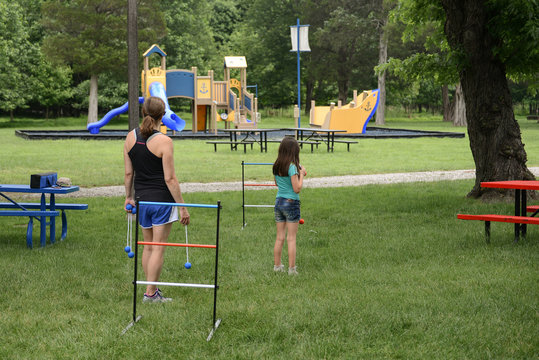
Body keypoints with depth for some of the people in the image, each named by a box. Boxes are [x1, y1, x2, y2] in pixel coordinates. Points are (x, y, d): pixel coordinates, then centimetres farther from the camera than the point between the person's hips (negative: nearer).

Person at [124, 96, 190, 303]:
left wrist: (128, 196, 20)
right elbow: (169, 178, -15)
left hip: (142, 198, 6)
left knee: (148, 246, 17)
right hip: (162, 200, -6)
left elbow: (128, 173, 7)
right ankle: (151, 293, 4)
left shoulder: (131, 137, 1)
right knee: (158, 248, 1)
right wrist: (182, 207, -10)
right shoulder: (164, 142, -16)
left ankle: (151, 290, 22)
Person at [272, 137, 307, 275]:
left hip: (278, 202, 6)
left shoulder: (276, 166, 4)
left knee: (280, 237, 13)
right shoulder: (292, 167, -16)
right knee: (291, 239, 0)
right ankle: (291, 268, 2)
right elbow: (297, 189, -18)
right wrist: (301, 175, -5)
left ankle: (277, 265, 17)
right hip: (291, 203, -6)